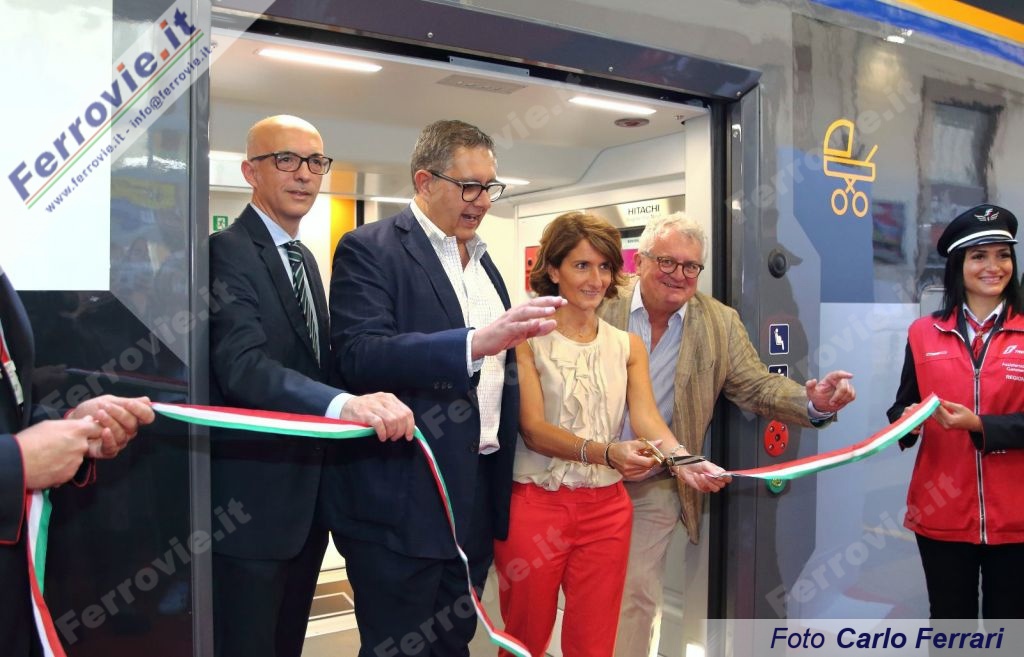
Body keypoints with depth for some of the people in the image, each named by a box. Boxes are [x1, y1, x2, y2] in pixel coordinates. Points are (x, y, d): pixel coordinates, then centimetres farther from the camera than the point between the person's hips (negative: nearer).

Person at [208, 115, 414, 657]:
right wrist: (345, 404, -42)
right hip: (250, 504, -8)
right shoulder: (228, 252, -15)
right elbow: (242, 364, -29)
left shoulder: (304, 259, 14)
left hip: (305, 500, 9)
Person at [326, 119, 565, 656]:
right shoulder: (370, 249, -9)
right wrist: (475, 343, -34)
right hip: (401, 506, -7)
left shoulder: (482, 261, 16)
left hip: (477, 504, 7)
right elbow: (359, 355, -24)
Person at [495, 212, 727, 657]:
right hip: (534, 505, -3)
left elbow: (646, 418, -6)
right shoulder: (527, 339, -8)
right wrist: (605, 452, -32)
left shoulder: (628, 347, 7)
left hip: (606, 508, 4)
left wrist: (684, 460, -27)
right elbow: (533, 429, -16)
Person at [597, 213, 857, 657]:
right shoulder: (601, 304, -7)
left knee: (638, 597, 11)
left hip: (656, 488, 1)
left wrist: (812, 402, -24)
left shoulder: (719, 323, 0)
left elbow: (756, 386, -4)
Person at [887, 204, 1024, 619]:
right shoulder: (923, 332, 4)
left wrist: (979, 425, -21)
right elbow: (901, 407, 6)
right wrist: (908, 420, -16)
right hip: (942, 512, 1)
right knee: (950, 625, 14)